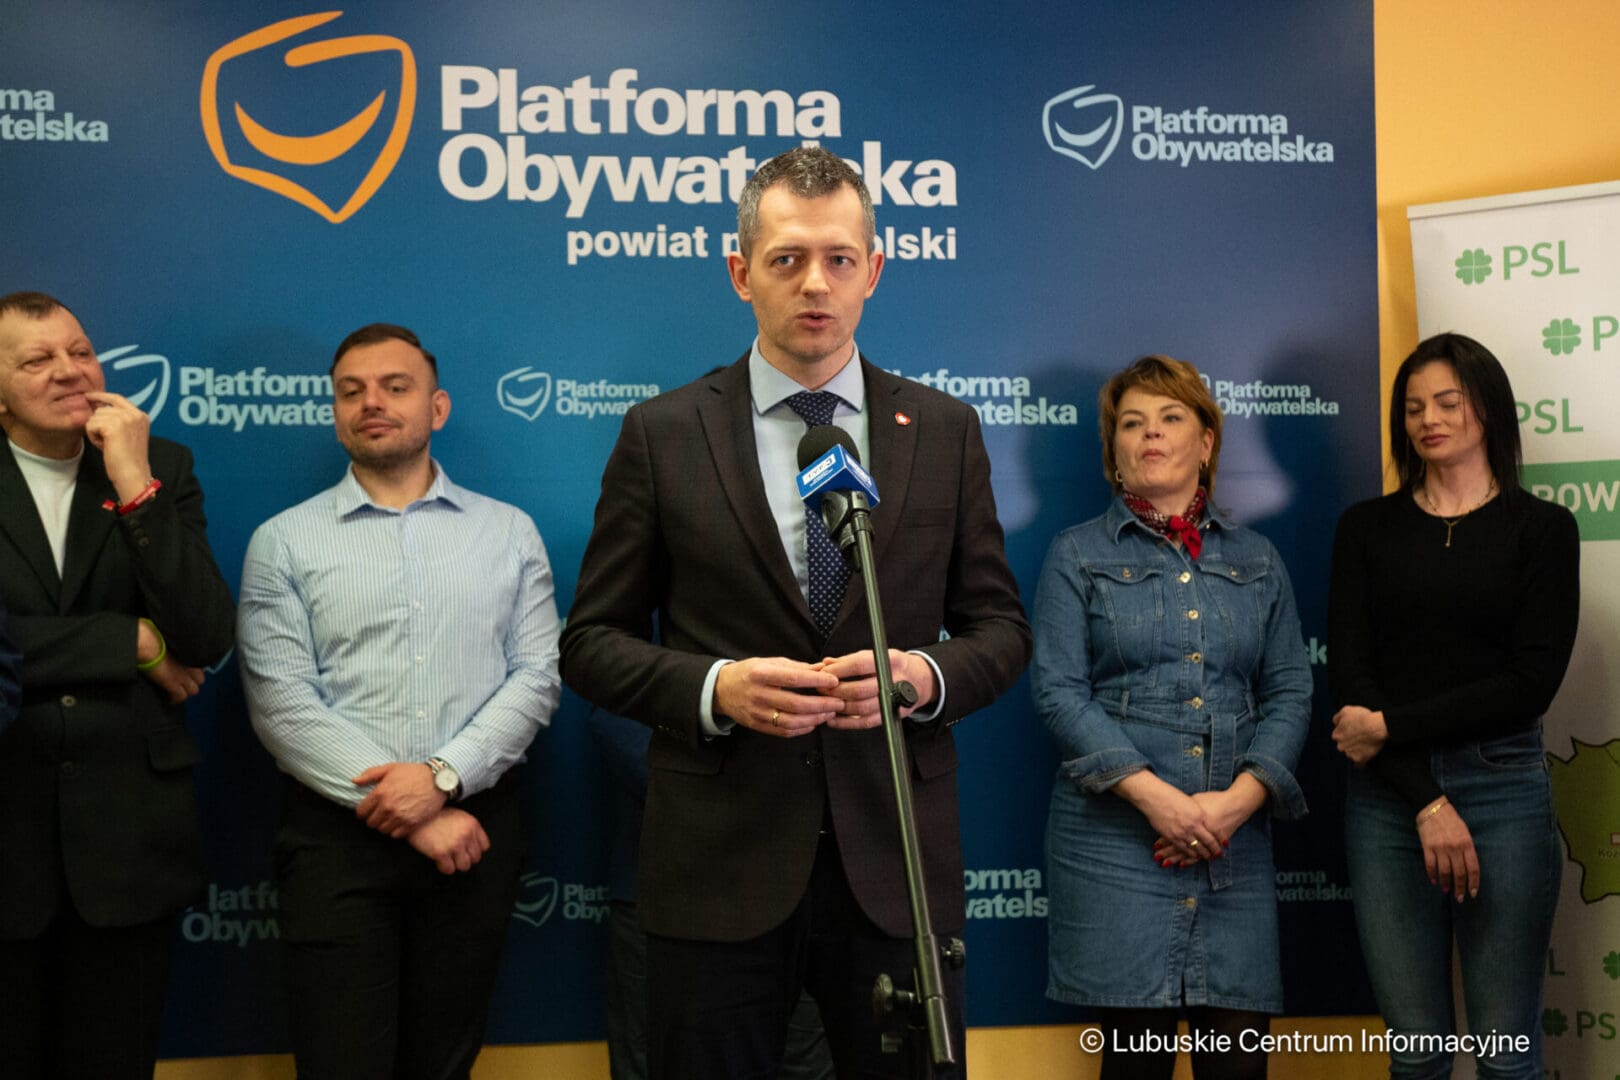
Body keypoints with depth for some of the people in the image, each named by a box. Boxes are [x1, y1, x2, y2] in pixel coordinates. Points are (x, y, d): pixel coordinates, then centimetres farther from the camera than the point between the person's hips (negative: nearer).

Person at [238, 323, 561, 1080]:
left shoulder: (508, 532, 9)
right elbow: (282, 704, -6)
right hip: (337, 832, -1)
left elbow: (537, 675, 1)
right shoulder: (284, 542, 3)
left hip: (475, 827, 2)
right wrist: (408, 814, -13)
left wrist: (444, 776, -14)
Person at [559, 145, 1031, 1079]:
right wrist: (716, 688, -16)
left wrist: (927, 675, -13)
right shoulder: (663, 433, 0)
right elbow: (594, 642, 2)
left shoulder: (944, 431, 5)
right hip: (720, 868, -1)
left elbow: (1001, 627, 9)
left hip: (897, 865, 2)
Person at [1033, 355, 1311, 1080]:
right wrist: (1153, 794, -14)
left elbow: (1290, 690, 8)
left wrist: (1240, 798, -8)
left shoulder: (1256, 560, 16)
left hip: (1236, 840, 3)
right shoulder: (1078, 554, 7)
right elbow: (1059, 690, -4)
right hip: (1115, 836, -2)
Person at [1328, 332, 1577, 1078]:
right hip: (1387, 793, 2)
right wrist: (1426, 800, -11)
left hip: (1503, 785, -1)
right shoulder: (1367, 527, 9)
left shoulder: (1541, 527, 4)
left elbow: (1533, 680, -5)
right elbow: (1348, 672, -1)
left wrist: (1391, 726, -10)